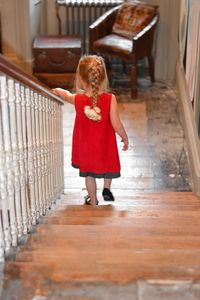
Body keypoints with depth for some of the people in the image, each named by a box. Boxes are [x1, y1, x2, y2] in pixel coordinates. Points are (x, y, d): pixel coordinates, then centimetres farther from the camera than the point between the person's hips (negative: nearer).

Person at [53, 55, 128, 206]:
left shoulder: (78, 99, -16)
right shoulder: (110, 99, -22)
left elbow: (66, 95, 9)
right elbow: (116, 125, -19)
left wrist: (58, 90, 32)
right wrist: (125, 138, -1)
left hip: (86, 147, 1)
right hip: (106, 145, -1)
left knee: (89, 174, 19)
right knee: (108, 165, 30)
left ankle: (93, 200, 33)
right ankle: (106, 189, 33)